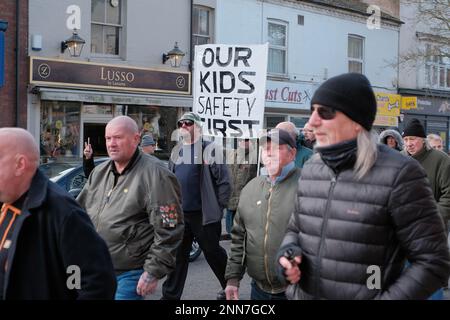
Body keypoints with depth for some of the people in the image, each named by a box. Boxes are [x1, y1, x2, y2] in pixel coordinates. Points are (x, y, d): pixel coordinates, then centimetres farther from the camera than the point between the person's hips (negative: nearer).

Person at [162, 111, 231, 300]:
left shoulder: (209, 149, -7)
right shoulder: (176, 152, 13)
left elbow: (224, 180, -9)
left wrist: (219, 207, -9)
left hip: (204, 214, -5)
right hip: (179, 214, 5)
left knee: (213, 253, 8)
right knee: (177, 255, 8)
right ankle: (170, 295, 16)